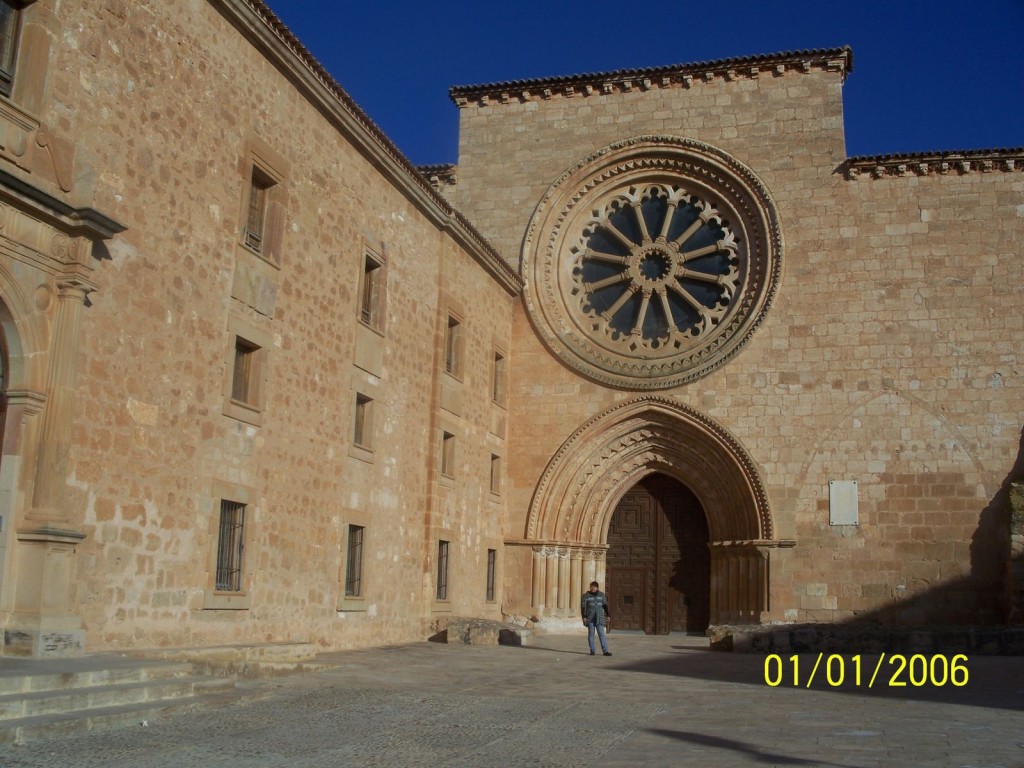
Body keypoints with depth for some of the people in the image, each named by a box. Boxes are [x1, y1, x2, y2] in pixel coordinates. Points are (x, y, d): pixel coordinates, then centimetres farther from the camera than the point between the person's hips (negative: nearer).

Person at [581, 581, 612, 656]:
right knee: (591, 633, 1)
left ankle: (605, 651, -9)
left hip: (599, 618, 1)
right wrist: (584, 617, -12)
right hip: (590, 618, -1)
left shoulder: (601, 595, 5)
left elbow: (605, 605, 10)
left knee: (601, 634, -5)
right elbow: (583, 606, -4)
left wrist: (607, 615, 5)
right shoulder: (586, 595, -2)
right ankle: (592, 651, 8)